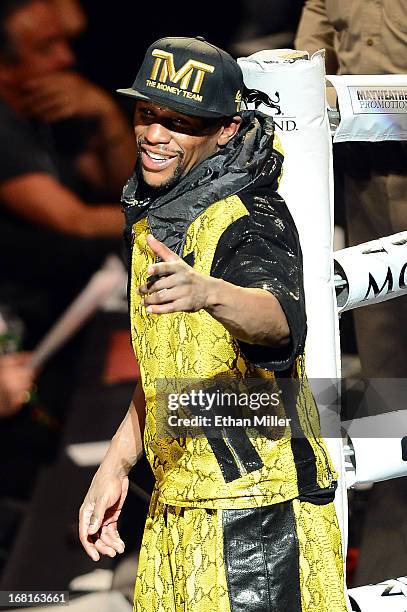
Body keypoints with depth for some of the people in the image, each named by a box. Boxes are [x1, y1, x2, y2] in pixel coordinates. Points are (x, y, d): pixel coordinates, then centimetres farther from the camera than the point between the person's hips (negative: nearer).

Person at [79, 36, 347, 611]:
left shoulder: (251, 220, -16)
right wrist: (114, 466, 17)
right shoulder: (156, 219, 11)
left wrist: (209, 293, -60)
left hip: (255, 517, -8)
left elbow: (280, 318, -40)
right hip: (176, 508, 8)